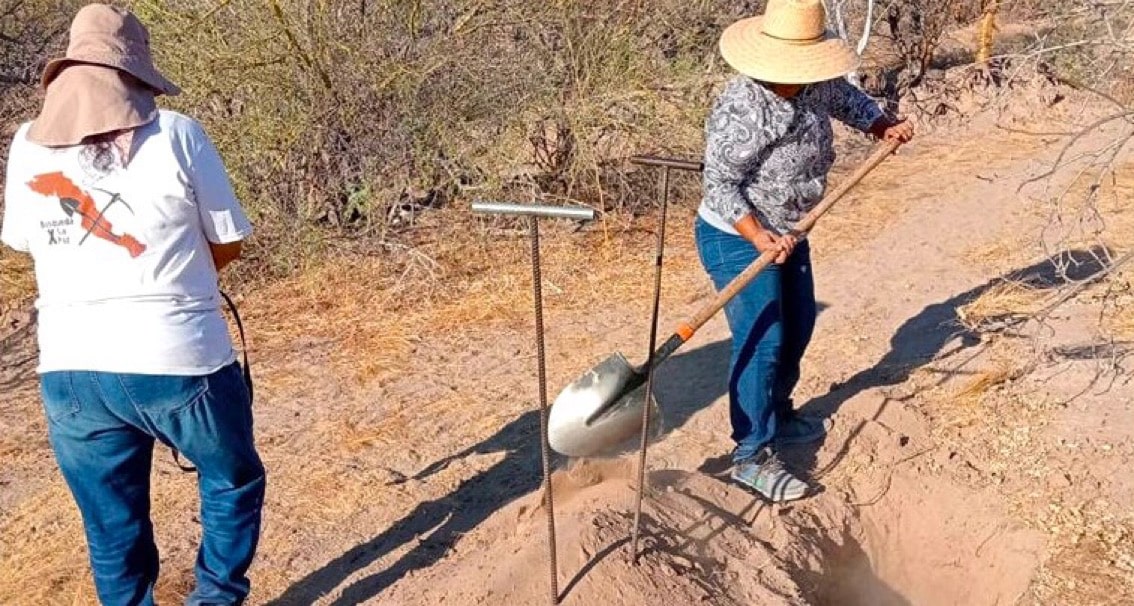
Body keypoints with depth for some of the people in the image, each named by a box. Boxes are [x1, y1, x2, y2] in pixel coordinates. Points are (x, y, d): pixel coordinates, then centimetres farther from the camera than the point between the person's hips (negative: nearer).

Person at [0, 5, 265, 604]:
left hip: (70, 372, 4)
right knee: (232, 484, 22)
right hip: (180, 363, -3)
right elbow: (228, 243, 0)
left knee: (113, 528, 18)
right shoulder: (175, 135, -7)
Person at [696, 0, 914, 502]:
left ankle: (778, 415, 41)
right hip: (737, 239, -9)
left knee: (798, 325, 20)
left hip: (787, 231, 9)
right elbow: (720, 184, -27)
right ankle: (752, 456, 2)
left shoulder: (815, 86, -5)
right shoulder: (741, 111, -30)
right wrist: (759, 238, -34)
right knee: (761, 341, -10)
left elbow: (845, 97, 18)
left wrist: (884, 126, 3)